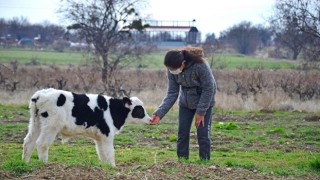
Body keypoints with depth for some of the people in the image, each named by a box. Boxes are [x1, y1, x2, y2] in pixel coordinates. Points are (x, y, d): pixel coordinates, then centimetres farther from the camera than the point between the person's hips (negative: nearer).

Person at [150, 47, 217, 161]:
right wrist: (159, 113, -25)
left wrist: (201, 112, -18)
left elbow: (209, 88, -23)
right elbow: (172, 94, -14)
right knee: (182, 132, 1)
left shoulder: (200, 66, -34)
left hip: (204, 101, -4)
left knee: (203, 133, -7)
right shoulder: (172, 71, -19)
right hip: (185, 102, 4)